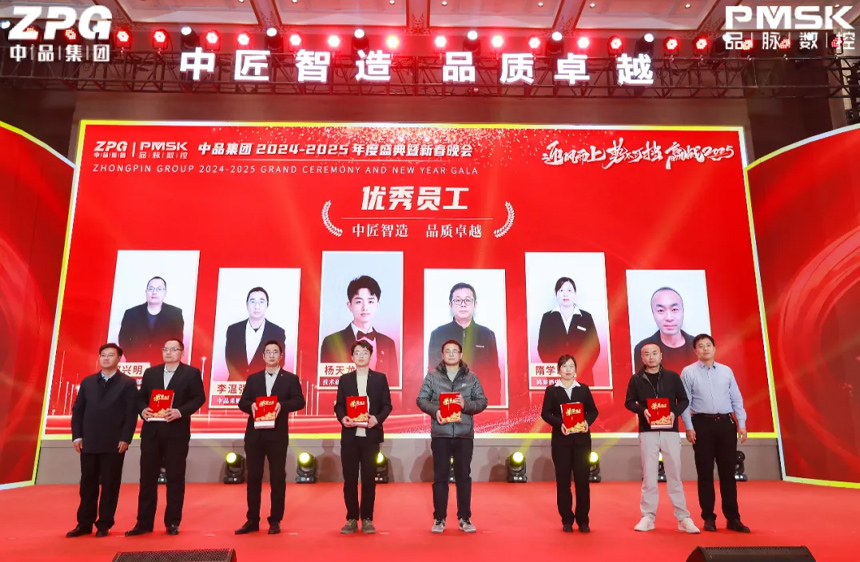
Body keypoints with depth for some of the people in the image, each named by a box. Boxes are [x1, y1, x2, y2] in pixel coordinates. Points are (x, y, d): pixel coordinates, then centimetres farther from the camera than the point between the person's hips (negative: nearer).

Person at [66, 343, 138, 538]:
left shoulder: (128, 383, 0)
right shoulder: (87, 382, 12)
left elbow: (131, 413, -6)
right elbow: (77, 410, 10)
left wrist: (125, 439, -13)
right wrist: (77, 436, 0)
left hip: (114, 443, -4)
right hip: (88, 443, 4)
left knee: (110, 484, 3)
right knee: (87, 484, 10)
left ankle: (104, 524, 12)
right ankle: (84, 524, 19)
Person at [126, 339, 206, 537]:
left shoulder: (191, 373, 1)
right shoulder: (150, 372, 13)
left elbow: (199, 398, -5)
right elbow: (140, 397, 12)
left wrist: (180, 411, -19)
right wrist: (143, 410, -9)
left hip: (177, 432, -3)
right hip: (151, 431, 4)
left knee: (175, 478, 3)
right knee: (147, 477, 6)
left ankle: (173, 523, 13)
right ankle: (144, 523, 15)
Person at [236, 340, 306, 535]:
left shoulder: (290, 378, 4)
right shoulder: (253, 378, 12)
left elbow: (299, 401, -6)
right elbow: (242, 402, 6)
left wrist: (282, 405, -22)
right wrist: (251, 405, -16)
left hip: (277, 435, -2)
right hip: (254, 434, 3)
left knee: (277, 478, 3)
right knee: (253, 477, 7)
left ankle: (275, 521, 13)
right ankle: (252, 520, 16)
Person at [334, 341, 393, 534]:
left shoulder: (380, 378, 6)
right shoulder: (345, 379, 9)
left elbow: (387, 405, 2)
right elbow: (338, 405, 7)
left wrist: (377, 418, -16)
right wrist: (342, 417, -14)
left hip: (371, 435, -1)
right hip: (349, 435, 1)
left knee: (369, 479, 4)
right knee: (349, 479, 4)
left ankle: (367, 519, 14)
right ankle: (352, 519, 16)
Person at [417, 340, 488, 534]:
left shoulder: (471, 377, 5)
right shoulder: (432, 376, 3)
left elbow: (482, 401, 3)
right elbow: (421, 399, 1)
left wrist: (466, 404, -15)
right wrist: (435, 410, -17)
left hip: (464, 434, 1)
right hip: (440, 434, -1)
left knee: (464, 476, 7)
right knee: (440, 477, 6)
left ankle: (464, 518, 19)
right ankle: (439, 518, 17)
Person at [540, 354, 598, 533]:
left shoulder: (584, 389, 8)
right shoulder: (551, 390, 2)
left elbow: (593, 411, 7)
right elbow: (545, 413, -3)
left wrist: (587, 422, -13)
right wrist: (559, 424, -19)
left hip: (582, 439, 1)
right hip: (561, 440, -1)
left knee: (582, 479, 2)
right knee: (563, 480, 3)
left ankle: (583, 520, 12)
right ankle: (567, 520, 13)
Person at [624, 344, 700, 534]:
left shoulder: (672, 377, 5)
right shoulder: (636, 379, 3)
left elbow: (684, 400, 7)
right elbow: (629, 402, 4)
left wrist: (675, 412, -12)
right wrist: (642, 410, -15)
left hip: (670, 431, 0)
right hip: (647, 432, 0)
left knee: (674, 475, 5)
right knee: (649, 476, 4)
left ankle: (683, 518, 12)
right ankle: (648, 517, 12)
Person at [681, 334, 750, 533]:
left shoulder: (726, 371, 10)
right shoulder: (688, 372, 1)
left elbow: (736, 399, 10)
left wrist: (741, 423, 2)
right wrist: (689, 427, -9)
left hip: (726, 423, 2)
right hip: (702, 424, -2)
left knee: (728, 472, 6)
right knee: (705, 473, 4)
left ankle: (733, 518, 15)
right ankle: (708, 518, 14)